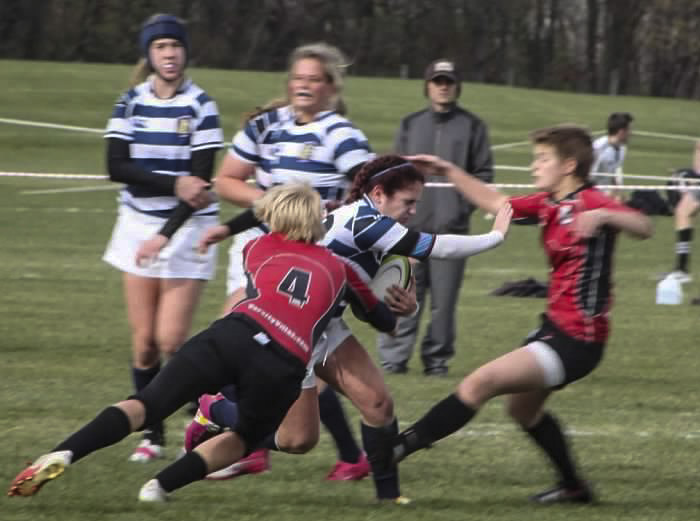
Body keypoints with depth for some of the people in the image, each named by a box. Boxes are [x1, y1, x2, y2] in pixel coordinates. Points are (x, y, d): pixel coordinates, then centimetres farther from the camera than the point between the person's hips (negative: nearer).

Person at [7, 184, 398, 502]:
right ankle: (162, 485, 3)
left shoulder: (259, 248, 28)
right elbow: (387, 321, 39)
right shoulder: (340, 268, 28)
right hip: (284, 367, 0)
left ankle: (64, 454, -27)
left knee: (147, 405, -3)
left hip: (237, 332, 0)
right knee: (245, 439, 25)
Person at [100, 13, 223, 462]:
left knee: (171, 339, -12)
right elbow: (117, 167, -7)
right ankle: (152, 433, 14)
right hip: (139, 223, 3)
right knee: (144, 340, 1)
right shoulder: (130, 103, 3)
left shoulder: (201, 106, -6)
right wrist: (174, 184, -19)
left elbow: (202, 180, -10)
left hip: (187, 228, -3)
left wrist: (165, 236, -17)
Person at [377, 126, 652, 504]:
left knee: (479, 383, -17)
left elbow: (643, 227, -33)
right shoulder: (548, 204, 8)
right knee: (523, 408, 29)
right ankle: (573, 486, 43)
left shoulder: (590, 203, -18)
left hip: (577, 340, -10)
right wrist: (449, 171, 14)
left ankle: (395, 450, -15)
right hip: (556, 326, 10)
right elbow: (494, 203, 20)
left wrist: (603, 217, -51)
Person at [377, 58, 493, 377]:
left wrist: (464, 205, -8)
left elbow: (483, 173, 5)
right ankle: (393, 358, -2)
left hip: (451, 228, -1)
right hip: (411, 227, 1)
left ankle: (437, 359, 6)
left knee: (443, 299, -2)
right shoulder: (410, 125, 15)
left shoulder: (472, 127, 8)